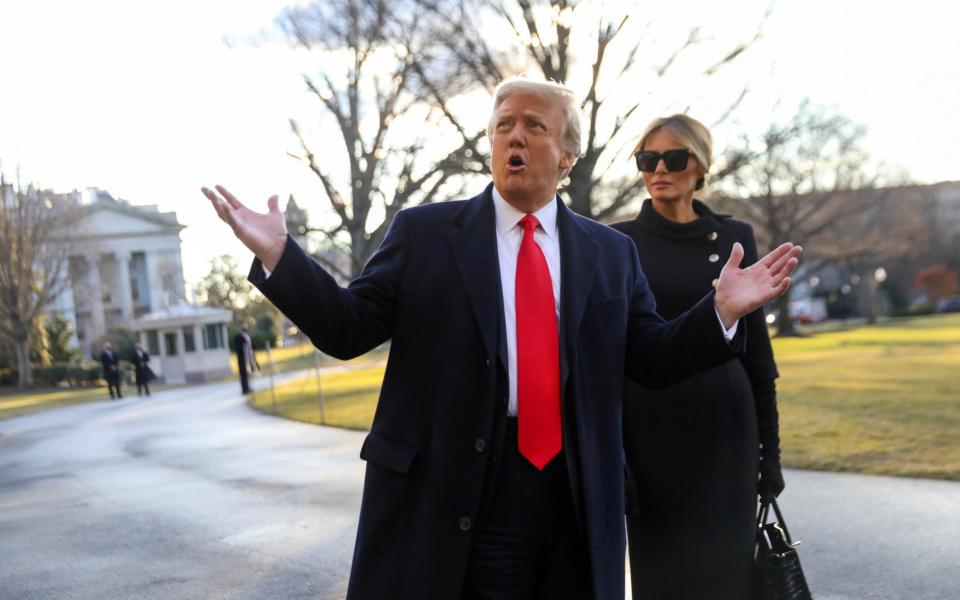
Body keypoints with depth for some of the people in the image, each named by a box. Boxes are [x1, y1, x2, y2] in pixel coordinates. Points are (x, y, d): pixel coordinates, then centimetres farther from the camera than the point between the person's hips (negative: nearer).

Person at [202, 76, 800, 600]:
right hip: (448, 493, -2)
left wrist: (722, 311, -7)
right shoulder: (424, 232, 3)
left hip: (578, 498, 3)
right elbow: (349, 329, 0)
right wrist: (278, 255, -12)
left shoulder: (612, 252, 10)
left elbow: (651, 360, 8)